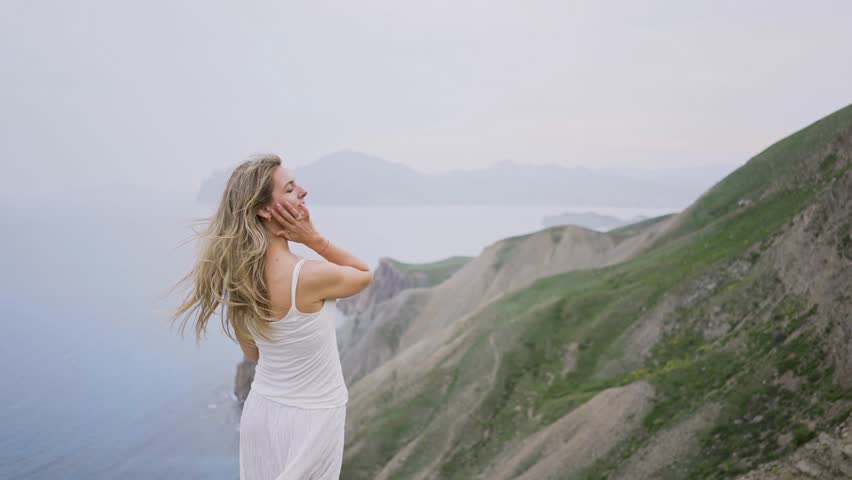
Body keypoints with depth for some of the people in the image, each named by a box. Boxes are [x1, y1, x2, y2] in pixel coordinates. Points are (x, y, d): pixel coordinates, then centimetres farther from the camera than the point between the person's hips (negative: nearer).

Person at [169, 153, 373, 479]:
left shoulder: (239, 272, -5)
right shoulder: (310, 276, -27)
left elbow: (253, 353, 7)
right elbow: (366, 274, -5)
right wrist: (313, 238, -15)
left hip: (262, 410, 7)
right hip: (309, 419, -6)